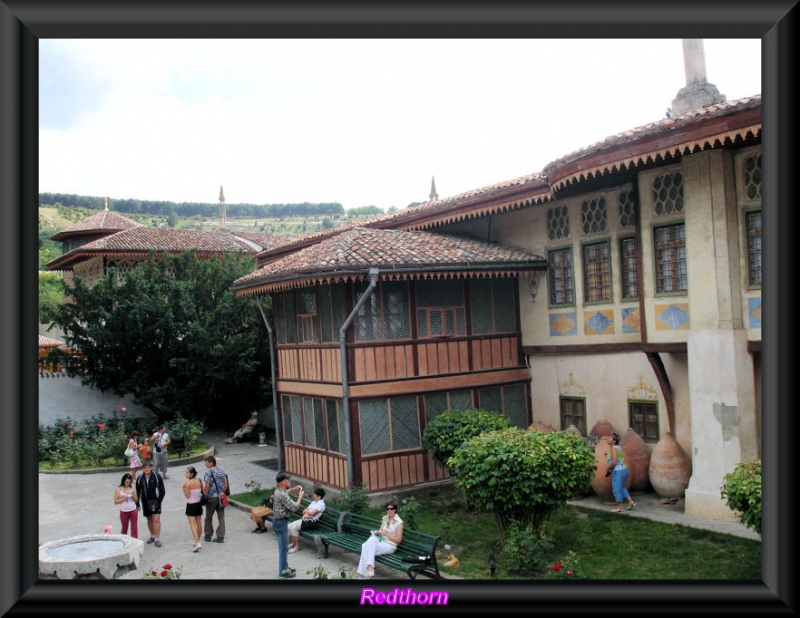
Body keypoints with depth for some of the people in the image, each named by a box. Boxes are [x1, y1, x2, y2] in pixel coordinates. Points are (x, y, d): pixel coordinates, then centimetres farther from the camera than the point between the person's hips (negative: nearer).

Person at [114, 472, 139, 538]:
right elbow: (115, 501, -5)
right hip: (124, 512, -1)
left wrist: (134, 497, -13)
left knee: (134, 528, -1)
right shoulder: (118, 489, -4)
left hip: (133, 511, 1)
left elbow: (136, 500, 8)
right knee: (124, 528, 13)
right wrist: (123, 499, -19)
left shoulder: (133, 488, 1)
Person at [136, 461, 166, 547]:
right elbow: (137, 492, 8)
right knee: (149, 519, 14)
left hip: (155, 501, -3)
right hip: (145, 503, 3)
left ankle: (157, 539, -5)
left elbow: (162, 491, -4)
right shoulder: (140, 479, 1)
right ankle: (152, 536, 30)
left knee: (156, 519, -9)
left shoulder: (157, 477, -8)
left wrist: (159, 501, -12)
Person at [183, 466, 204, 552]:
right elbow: (203, 492, 4)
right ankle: (198, 541, 29)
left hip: (191, 505, -6)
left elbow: (187, 496, -15)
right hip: (199, 503, 6)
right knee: (199, 523, 17)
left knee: (192, 525, -4)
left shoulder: (188, 483, -18)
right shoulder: (199, 481, -1)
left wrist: (183, 488, -6)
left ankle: (198, 543, -13)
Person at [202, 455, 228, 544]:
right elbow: (225, 485, 8)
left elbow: (207, 486, -15)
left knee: (208, 518, 11)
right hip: (221, 497, 5)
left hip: (211, 497, -5)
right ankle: (220, 537, 8)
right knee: (221, 518, 6)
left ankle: (208, 536, 21)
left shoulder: (208, 472, -11)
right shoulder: (222, 472, 8)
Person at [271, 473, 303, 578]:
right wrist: (300, 496, -9)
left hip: (276, 521, 10)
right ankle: (283, 571, 7)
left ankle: (285, 567, 28)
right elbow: (294, 507, -22)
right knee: (284, 547, 0)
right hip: (282, 523, -10)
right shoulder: (283, 496, -24)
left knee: (283, 546, 19)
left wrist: (293, 489, 21)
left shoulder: (277, 491, 5)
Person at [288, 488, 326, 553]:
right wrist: (305, 514, -8)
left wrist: (306, 511, -1)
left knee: (294, 528, -23)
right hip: (304, 519, 9)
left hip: (311, 522, -9)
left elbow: (312, 513, -20)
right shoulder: (313, 502, 19)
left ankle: (297, 546, -11)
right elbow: (304, 511, 16)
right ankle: (293, 543, 10)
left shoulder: (321, 504, -11)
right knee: (289, 526, -6)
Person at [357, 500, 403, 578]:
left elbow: (398, 540, -8)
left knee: (368, 548, -30)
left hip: (390, 545, -5)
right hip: (381, 541, 6)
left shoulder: (399, 522, -6)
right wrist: (377, 532, -1)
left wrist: (385, 533, -14)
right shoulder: (384, 518, 13)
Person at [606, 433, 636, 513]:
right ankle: (631, 502, 21)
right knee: (622, 488, 22)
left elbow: (614, 461, -23)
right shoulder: (618, 447, 12)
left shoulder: (614, 448, -16)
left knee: (617, 489, 3)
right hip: (624, 469, 9)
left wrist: (609, 468, -8)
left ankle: (620, 507, 12)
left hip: (618, 471, -9)